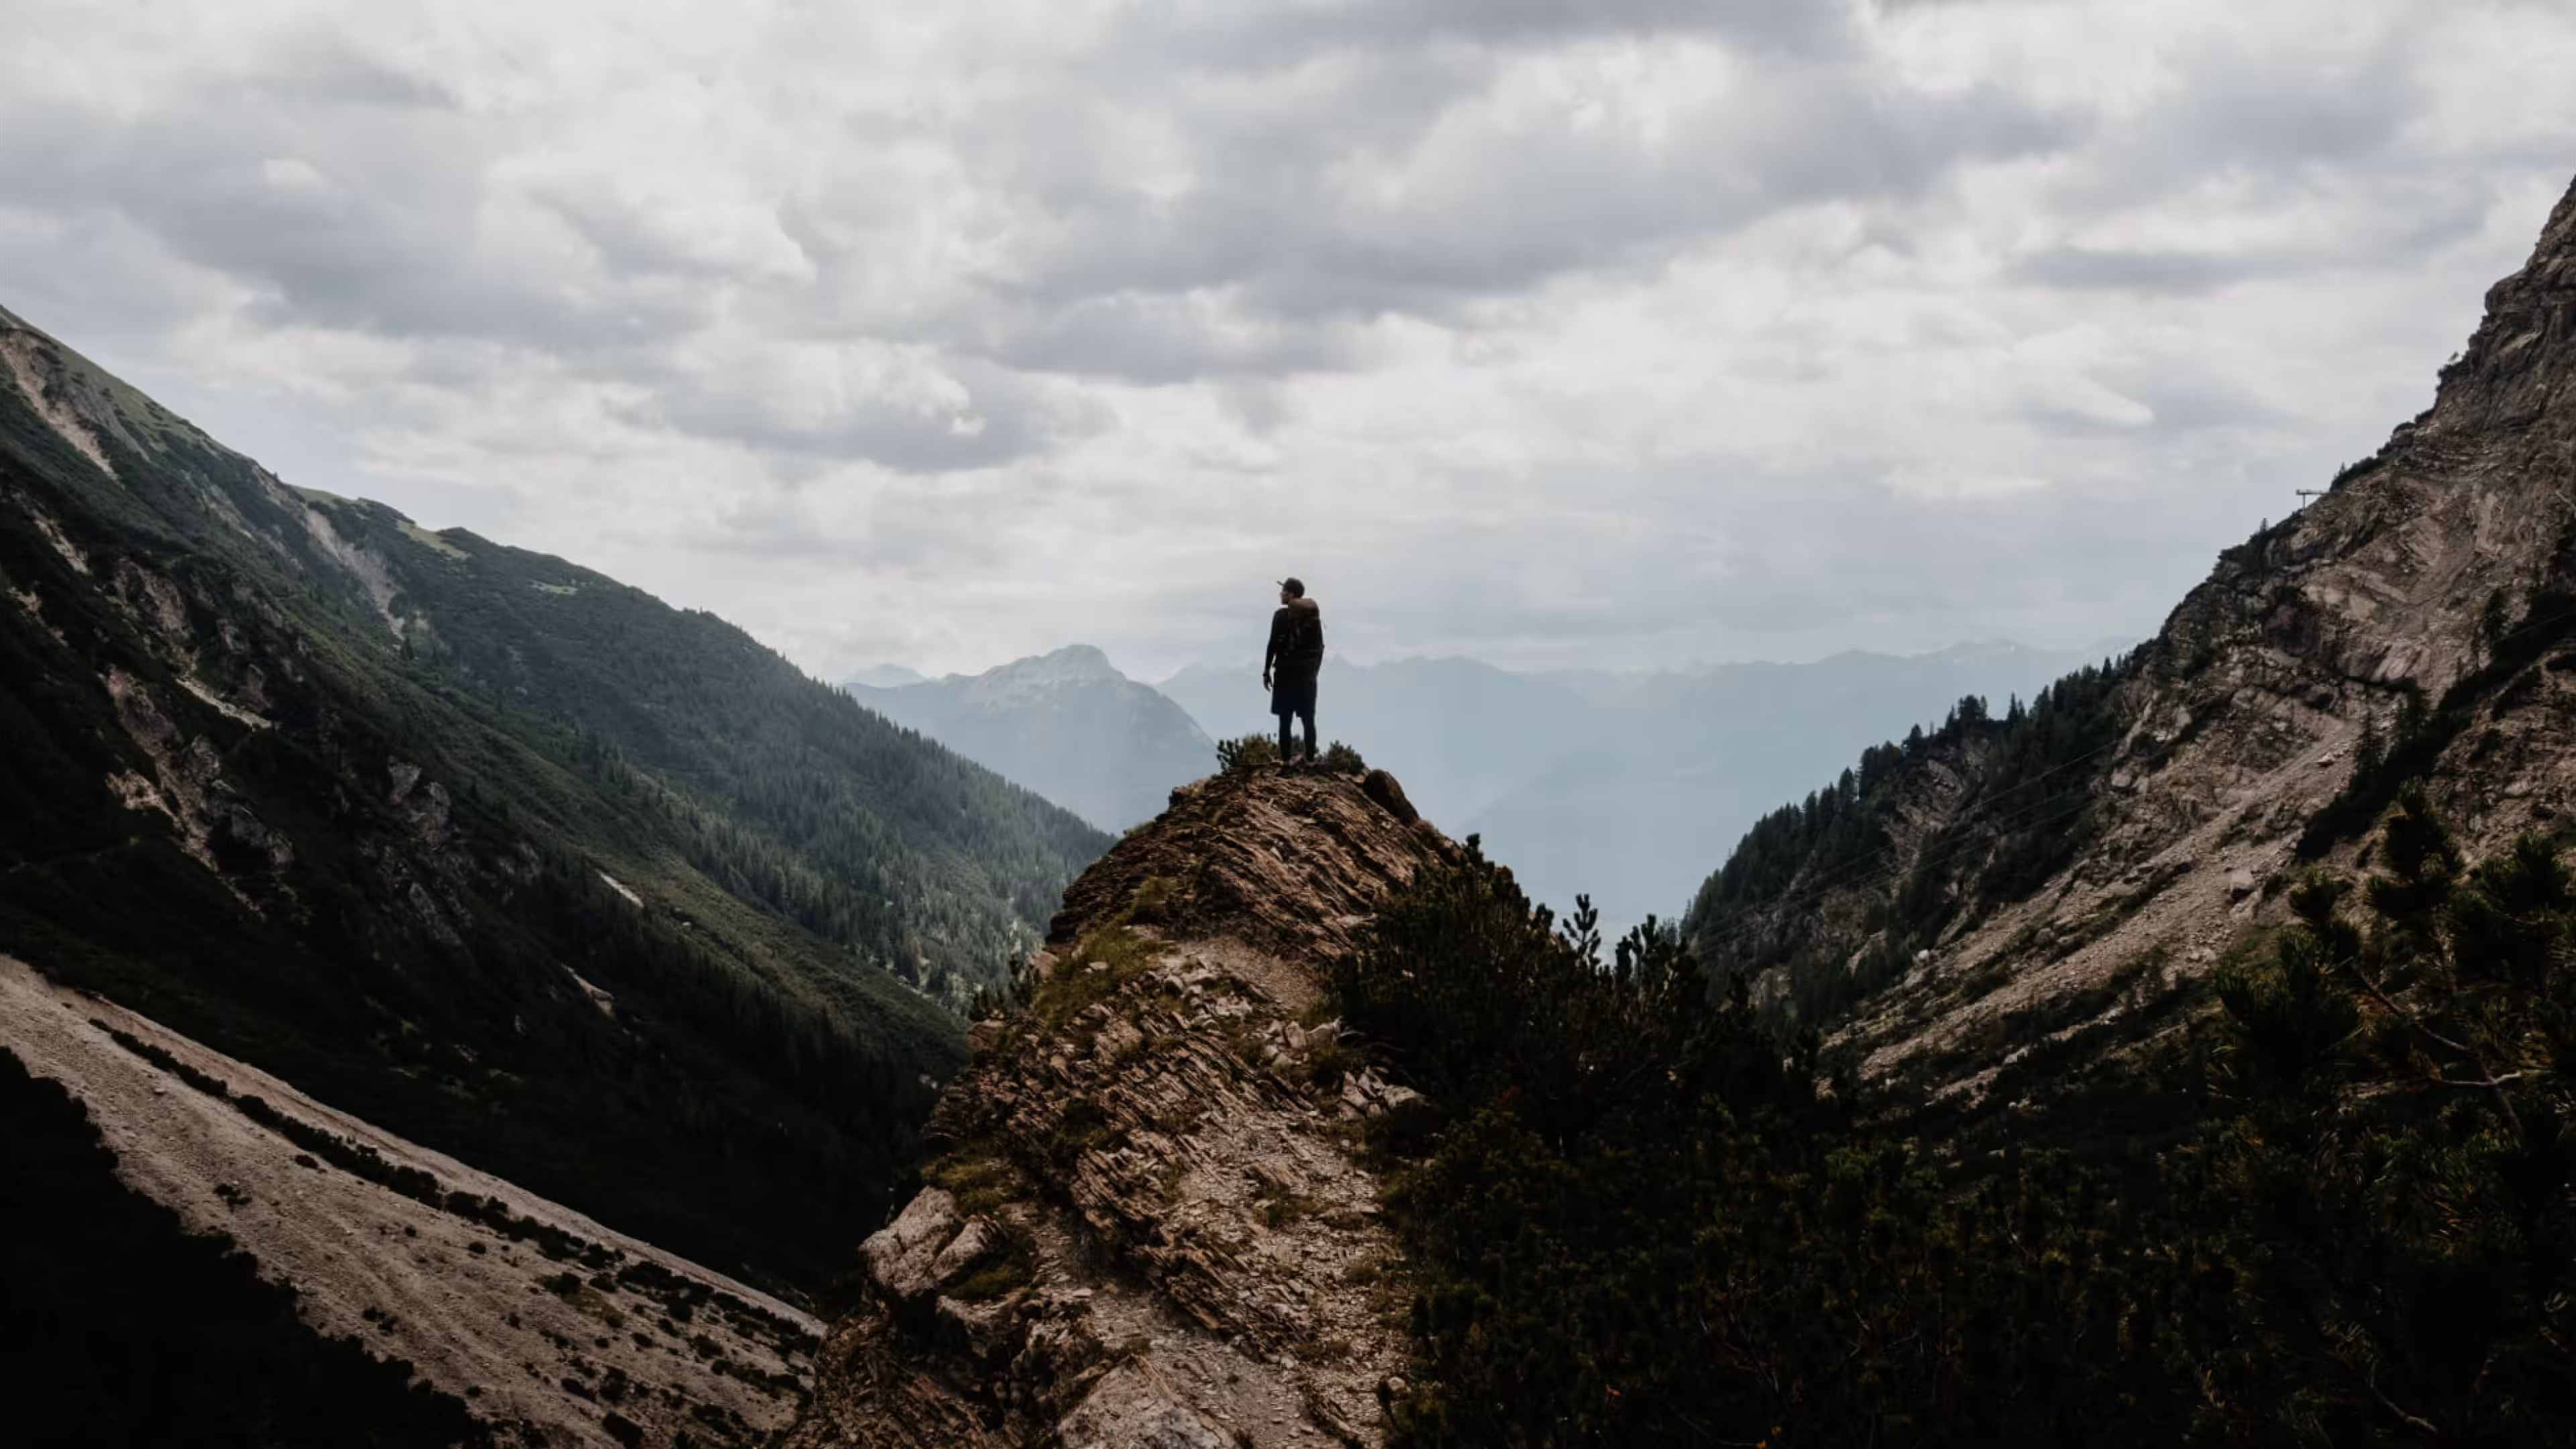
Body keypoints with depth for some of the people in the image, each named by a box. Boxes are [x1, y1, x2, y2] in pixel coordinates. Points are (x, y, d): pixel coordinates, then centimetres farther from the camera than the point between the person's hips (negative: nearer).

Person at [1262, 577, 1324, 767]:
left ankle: (1285, 759, 1)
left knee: (1285, 719, 1)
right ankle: (1310, 758, 12)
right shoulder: (1314, 615, 5)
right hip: (1308, 673, 4)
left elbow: (1273, 645, -11)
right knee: (1308, 719, 9)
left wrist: (1267, 671, -4)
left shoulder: (1282, 616, -10)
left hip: (1286, 672, -4)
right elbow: (1320, 646, 9)